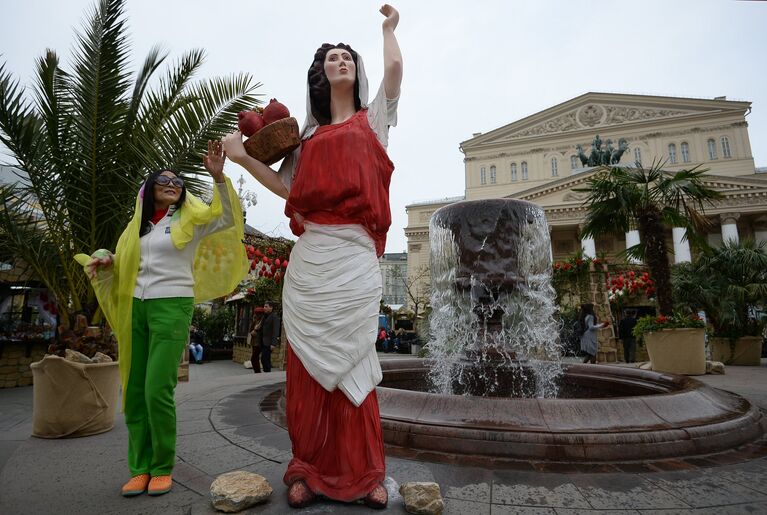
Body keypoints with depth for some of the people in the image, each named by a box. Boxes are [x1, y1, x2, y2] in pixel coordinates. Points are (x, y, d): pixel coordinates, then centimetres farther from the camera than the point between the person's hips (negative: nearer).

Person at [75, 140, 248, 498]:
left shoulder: (190, 220, 2)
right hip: (137, 309, 5)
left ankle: (163, 468, 7)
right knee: (134, 391, 5)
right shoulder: (139, 225, 16)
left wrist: (218, 177, -24)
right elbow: (123, 261, 26)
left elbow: (228, 219, -13)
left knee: (157, 391, -10)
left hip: (172, 307, -5)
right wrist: (105, 259, 4)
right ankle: (140, 468, 17)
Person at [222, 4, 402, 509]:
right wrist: (244, 157, 7)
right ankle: (310, 470, 15)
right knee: (310, 364, 2)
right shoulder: (310, 136, 22)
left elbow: (395, 66, 3)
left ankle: (363, 473, 11)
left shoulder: (372, 119, 17)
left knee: (348, 363, -3)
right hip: (310, 258, 3)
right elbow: (290, 189, 15)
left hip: (354, 256, -3)